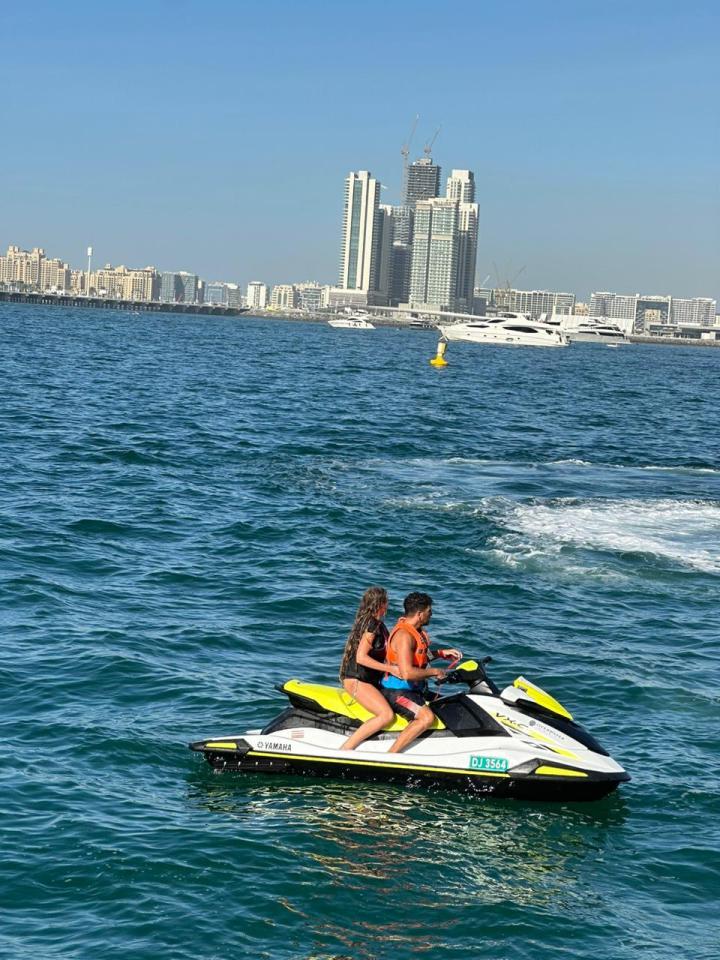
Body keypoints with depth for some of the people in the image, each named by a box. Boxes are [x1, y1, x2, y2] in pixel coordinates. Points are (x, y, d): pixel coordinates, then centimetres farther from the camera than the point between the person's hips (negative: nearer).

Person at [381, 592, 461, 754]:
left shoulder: (416, 630, 10)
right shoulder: (404, 635, -23)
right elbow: (407, 672, -32)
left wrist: (442, 653, 14)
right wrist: (434, 672, -20)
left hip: (412, 689, 11)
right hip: (396, 690, -11)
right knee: (426, 717, -29)